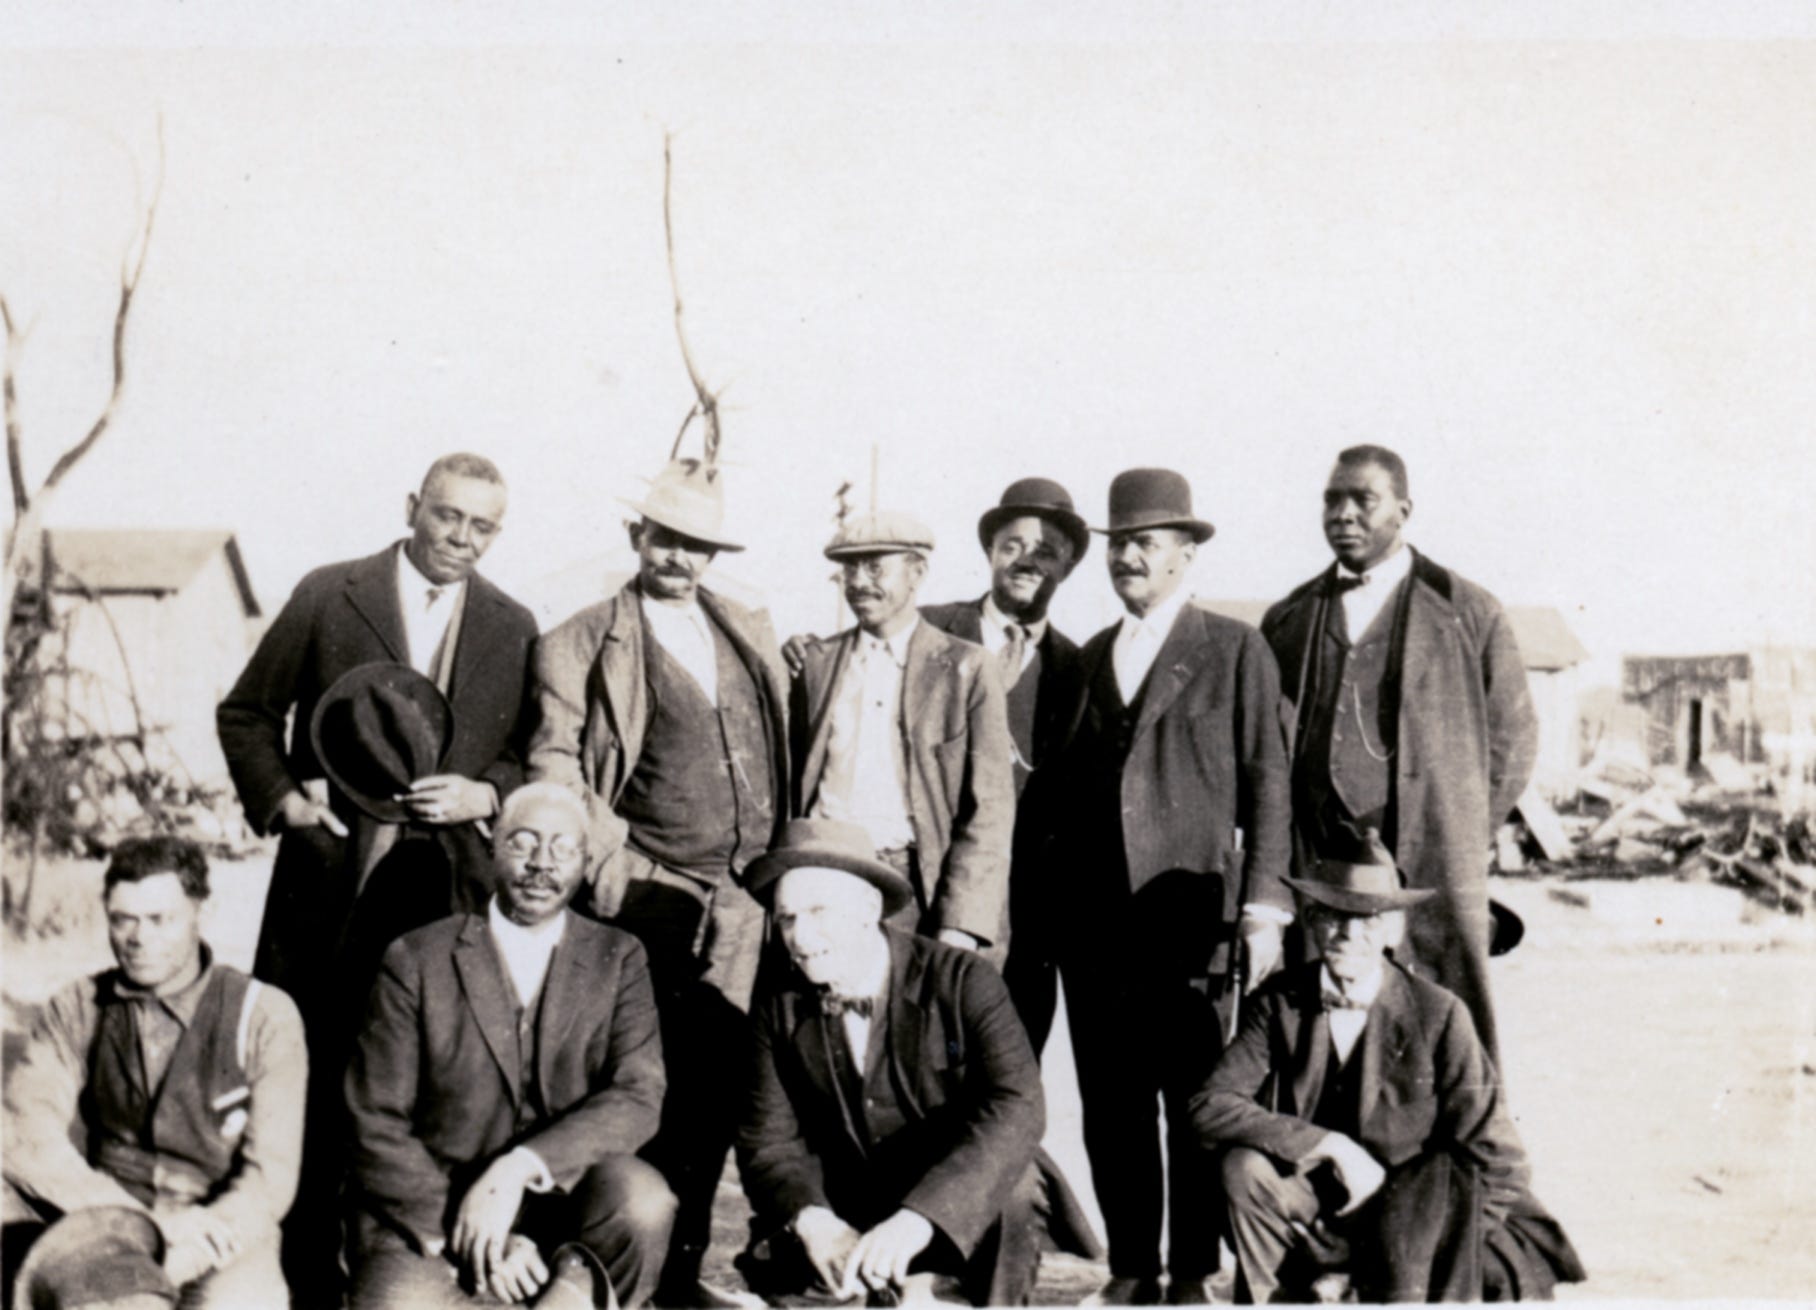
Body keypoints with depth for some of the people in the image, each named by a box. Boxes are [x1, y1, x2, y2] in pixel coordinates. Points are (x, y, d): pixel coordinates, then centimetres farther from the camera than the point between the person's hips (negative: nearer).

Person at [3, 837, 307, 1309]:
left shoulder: (264, 1017, -3)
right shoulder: (74, 1012, 5)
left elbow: (269, 1179, -7)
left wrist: (171, 1267, -23)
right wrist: (153, 1221, -22)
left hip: (227, 1232, -2)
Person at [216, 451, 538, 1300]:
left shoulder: (514, 629, 10)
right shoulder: (327, 596, 5)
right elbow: (247, 712, 10)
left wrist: (483, 794, -6)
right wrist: (280, 797, -4)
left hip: (451, 881, 1)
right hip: (334, 872, -1)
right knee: (308, 1077, 4)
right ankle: (301, 1268, 18)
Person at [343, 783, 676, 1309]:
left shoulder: (618, 960, 6)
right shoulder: (416, 960, 2)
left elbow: (638, 1098, -8)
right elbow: (375, 1126, -1)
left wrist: (517, 1170, -22)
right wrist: (465, 1236, -14)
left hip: (566, 1203, 1)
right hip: (429, 1213, -1)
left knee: (640, 1199, -30)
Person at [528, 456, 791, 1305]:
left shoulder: (750, 632, 16)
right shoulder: (579, 646, 1)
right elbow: (554, 768, -4)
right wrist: (617, 866, -13)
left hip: (752, 904, 5)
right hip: (662, 905, -5)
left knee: (715, 1091, 10)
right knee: (672, 1092, -2)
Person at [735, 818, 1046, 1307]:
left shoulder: (963, 980, -13)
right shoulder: (780, 1006, 0)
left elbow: (1018, 1107, -27)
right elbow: (768, 1139, -4)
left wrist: (917, 1218, -40)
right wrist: (814, 1223, -27)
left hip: (966, 1227, -3)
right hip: (848, 1217, 3)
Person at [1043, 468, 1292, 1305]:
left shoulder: (1236, 652, 4)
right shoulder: (1087, 659, 16)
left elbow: (1265, 786, 0)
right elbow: (1065, 787, 15)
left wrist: (1264, 906, -8)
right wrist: (1056, 904, 7)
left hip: (1192, 917, -4)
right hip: (1093, 922, 4)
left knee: (1197, 1104, 1)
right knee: (1110, 1106, 7)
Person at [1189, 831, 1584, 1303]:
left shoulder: (1439, 1015, -12)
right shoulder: (1280, 1003, -7)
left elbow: (1495, 1156, -7)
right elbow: (1208, 1108, -17)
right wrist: (1332, 1145, -23)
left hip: (1407, 1226, -3)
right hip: (1314, 1210, 4)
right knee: (1245, 1165, -26)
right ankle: (1269, 1300, -8)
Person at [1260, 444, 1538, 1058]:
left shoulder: (1467, 612, 4)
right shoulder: (1287, 621, 13)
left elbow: (1514, 733, 10)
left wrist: (1461, 836, 6)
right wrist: (1281, 852, 9)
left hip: (1428, 871, -2)